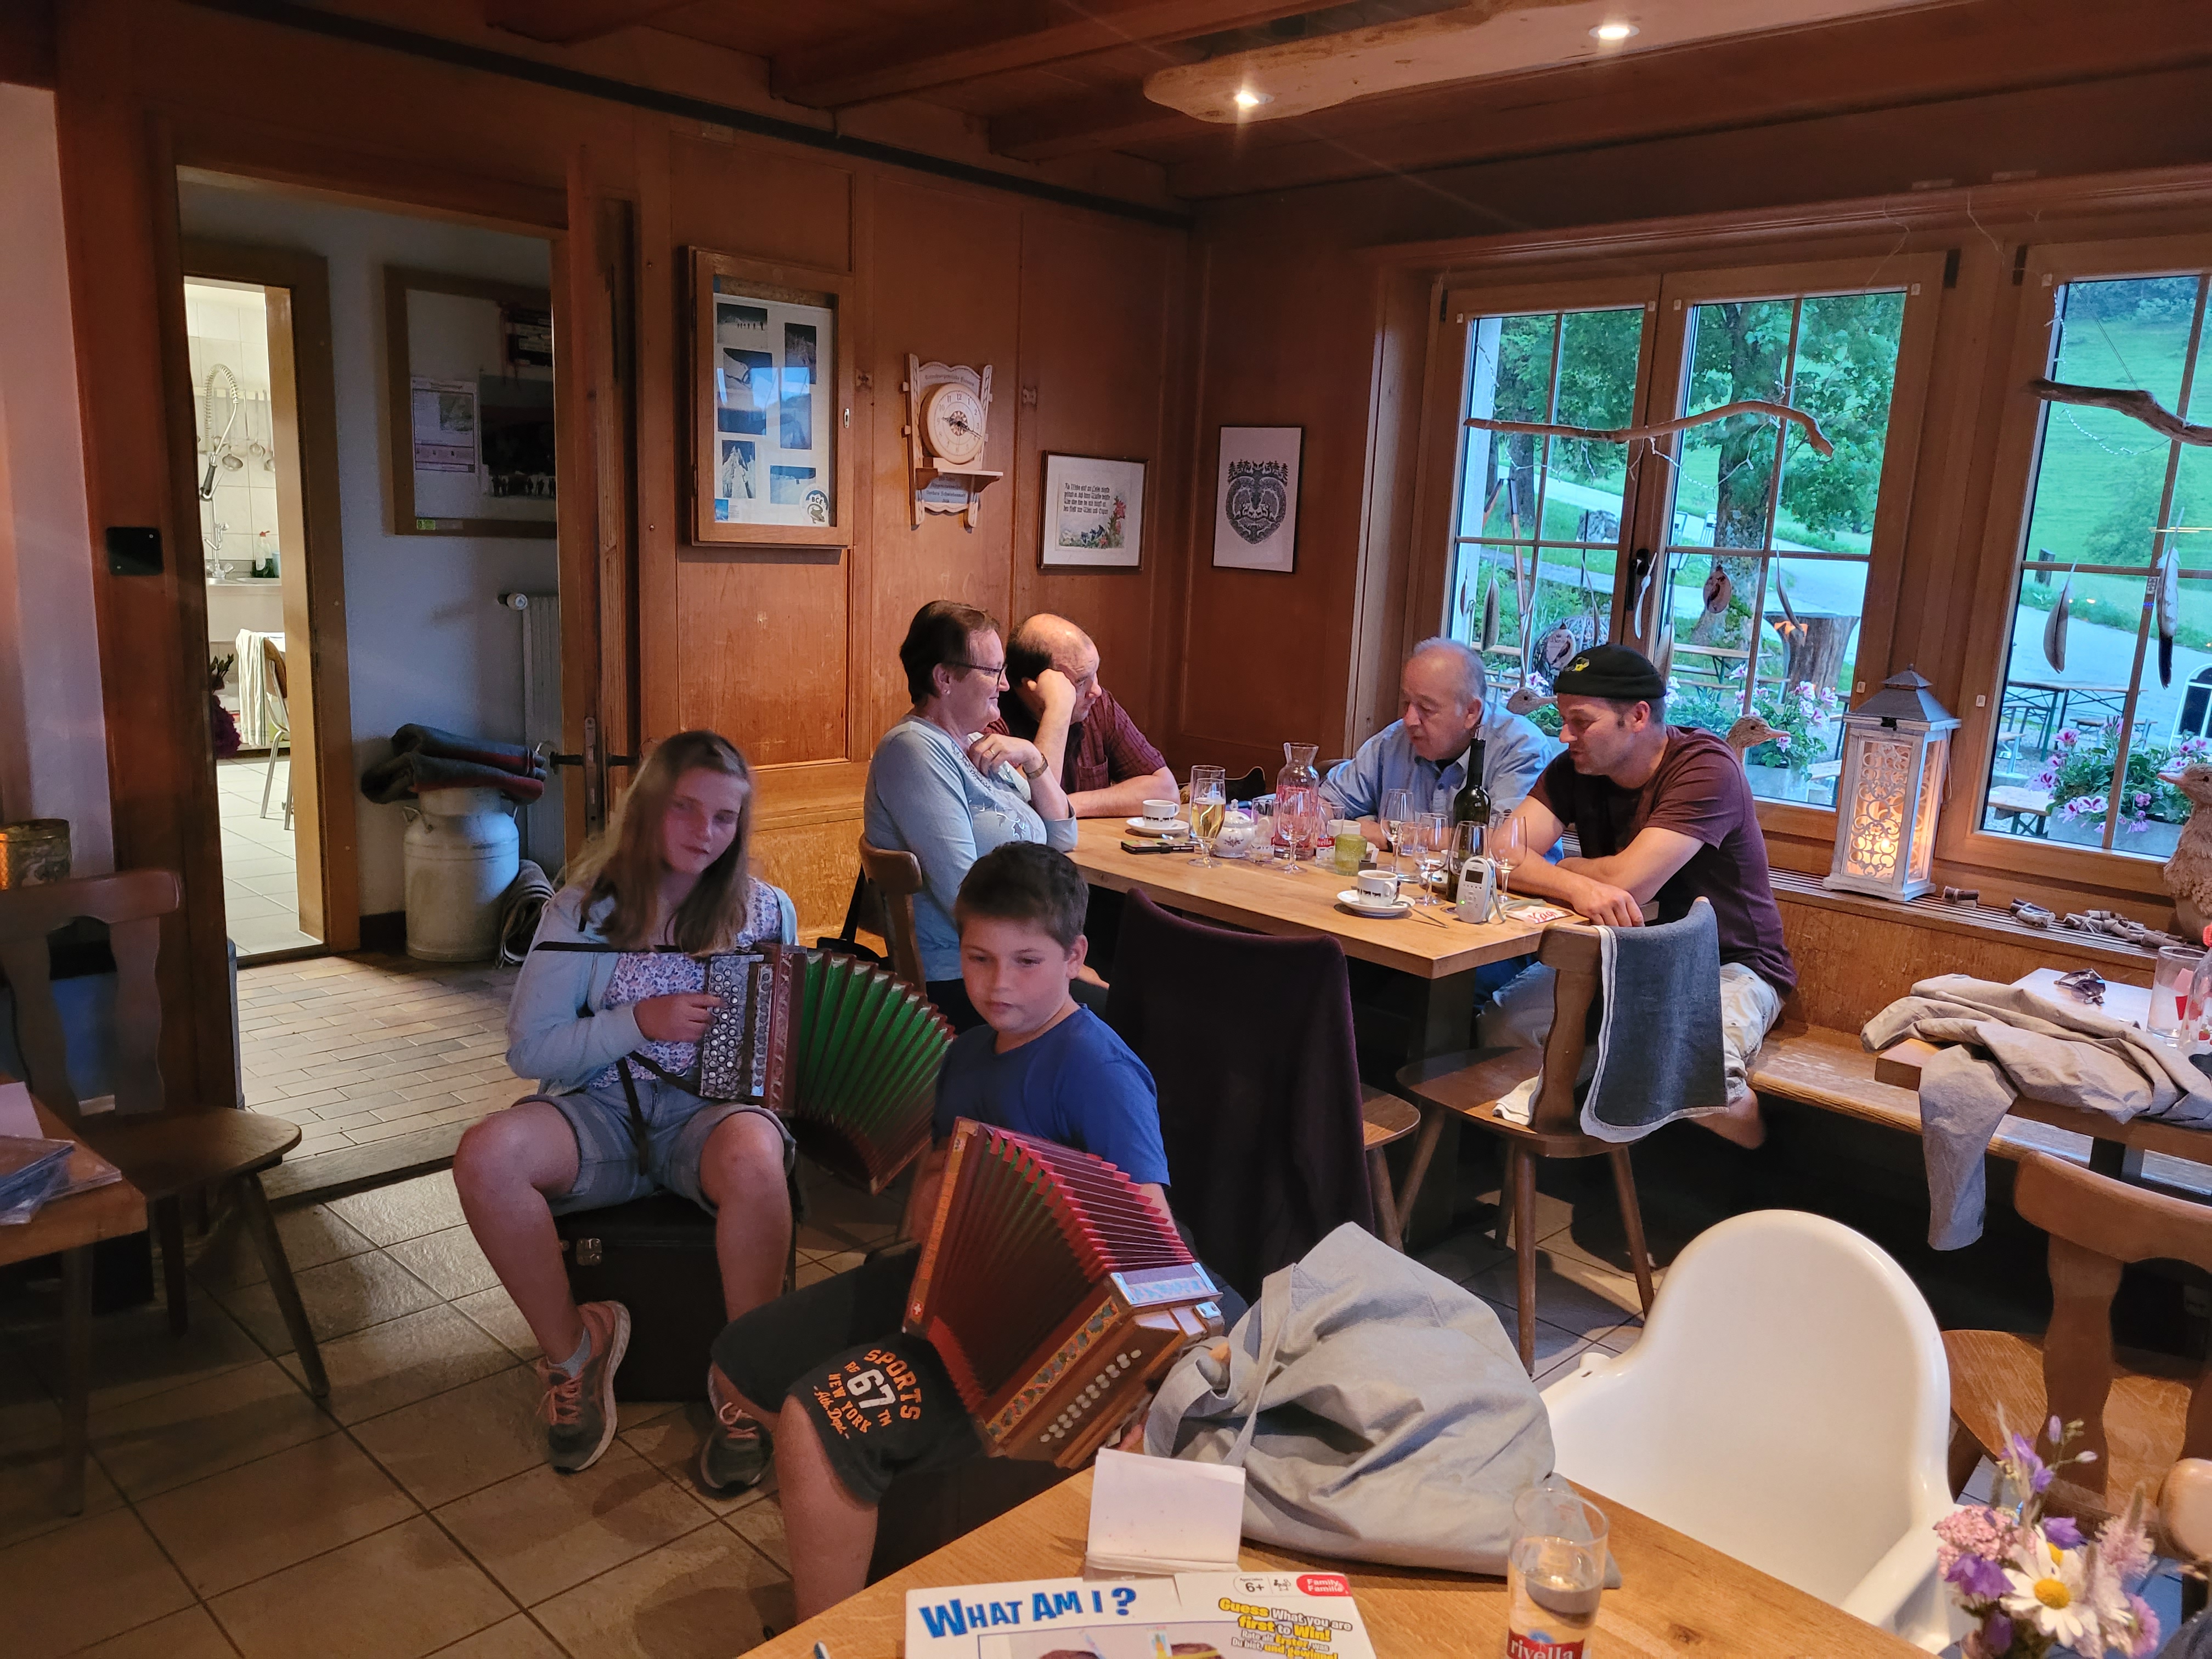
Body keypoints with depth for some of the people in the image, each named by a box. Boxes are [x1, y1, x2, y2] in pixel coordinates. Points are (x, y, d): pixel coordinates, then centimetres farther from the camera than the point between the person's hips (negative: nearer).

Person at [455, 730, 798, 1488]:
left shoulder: (765, 911, 4)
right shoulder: (586, 910, 2)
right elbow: (529, 1051, -1)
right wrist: (641, 1022, -13)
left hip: (714, 1112, -1)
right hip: (601, 1112, 1)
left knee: (754, 1161, -38)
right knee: (485, 1155, -30)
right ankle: (573, 1352, -6)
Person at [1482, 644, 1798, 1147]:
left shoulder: (1706, 768, -21)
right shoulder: (1575, 769, -3)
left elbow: (1628, 881, -31)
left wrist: (1553, 870, -11)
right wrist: (1577, 885, -37)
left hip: (1727, 965, -5)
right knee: (1500, 1027, -18)